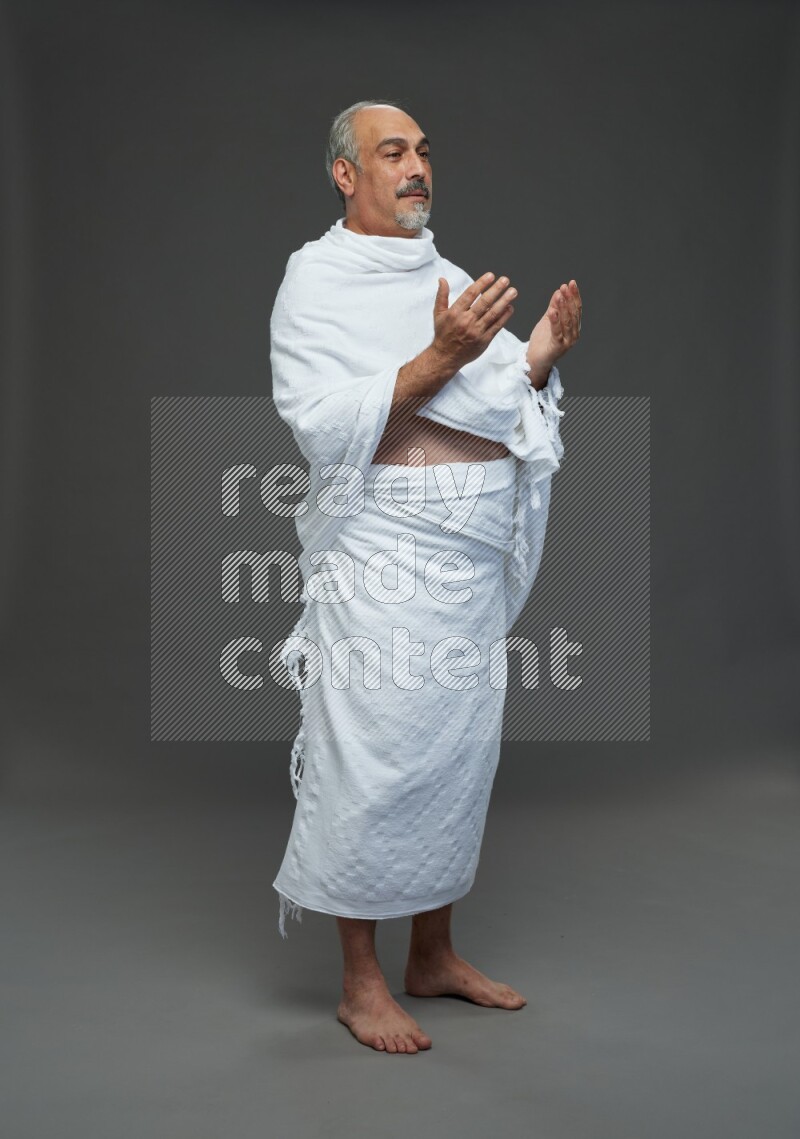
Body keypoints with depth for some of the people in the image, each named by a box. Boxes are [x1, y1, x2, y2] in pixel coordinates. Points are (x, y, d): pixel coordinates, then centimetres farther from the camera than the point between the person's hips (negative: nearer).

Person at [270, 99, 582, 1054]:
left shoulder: (453, 281, 17)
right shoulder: (316, 278, -2)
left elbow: (509, 411, 16)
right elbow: (322, 425, -15)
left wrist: (540, 358, -3)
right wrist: (440, 358, -22)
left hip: (475, 560, 7)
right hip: (381, 555, -6)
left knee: (459, 752, 12)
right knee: (374, 760, -4)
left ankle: (434, 954, 28)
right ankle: (360, 981, 13)